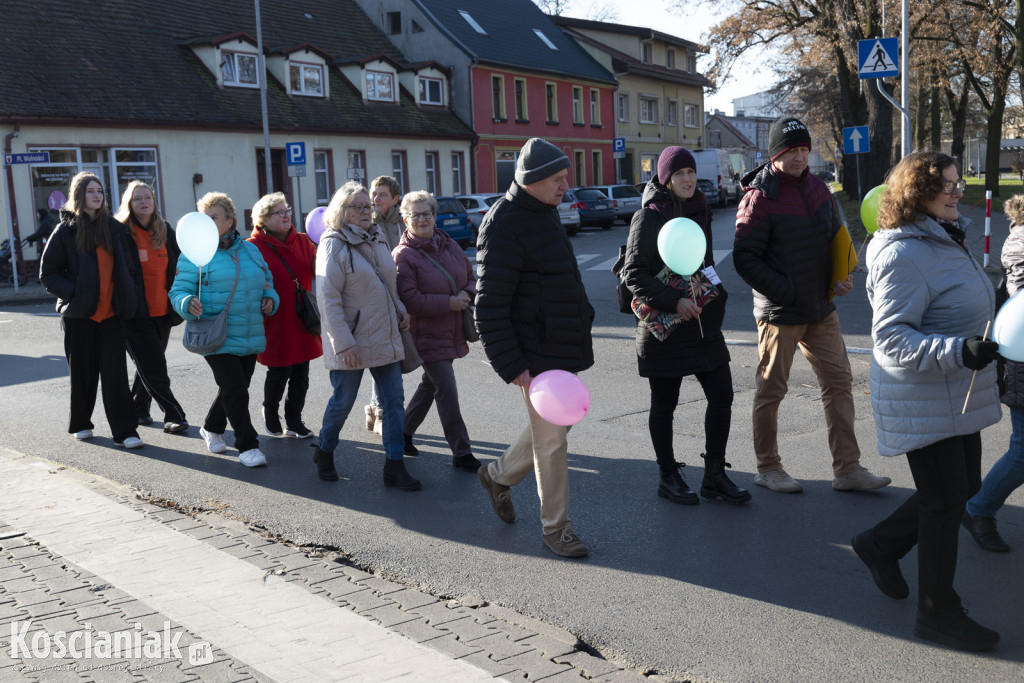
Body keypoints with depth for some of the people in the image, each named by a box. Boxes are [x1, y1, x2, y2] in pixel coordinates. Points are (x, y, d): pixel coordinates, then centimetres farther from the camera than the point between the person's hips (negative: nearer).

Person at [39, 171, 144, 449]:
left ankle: (124, 431, -3)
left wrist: (131, 297, 6)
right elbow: (47, 273, 0)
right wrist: (73, 293, -13)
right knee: (82, 372, 8)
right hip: (79, 314, -2)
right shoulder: (65, 231, -1)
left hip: (111, 314, 2)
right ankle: (80, 424, 27)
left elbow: (129, 267, 18)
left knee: (116, 373, -4)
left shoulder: (115, 228, 9)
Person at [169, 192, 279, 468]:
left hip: (250, 337, 6)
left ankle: (212, 428, 40)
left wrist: (270, 299, 3)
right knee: (235, 391, -8)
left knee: (236, 388, 15)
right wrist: (188, 303, -29)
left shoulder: (250, 249, 11)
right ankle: (247, 446, 5)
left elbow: (267, 281, 23)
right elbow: (179, 290, -8)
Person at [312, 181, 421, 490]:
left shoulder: (377, 240, 12)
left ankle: (394, 465, 10)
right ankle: (324, 452, 30)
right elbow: (328, 299, -16)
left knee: (394, 400, 4)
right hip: (351, 342, -7)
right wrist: (343, 344, -20)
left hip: (385, 337, 7)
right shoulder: (333, 245, -11)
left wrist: (400, 310, 9)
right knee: (342, 401, 6)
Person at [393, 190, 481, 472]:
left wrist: (467, 294, -8)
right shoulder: (404, 255, -12)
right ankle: (461, 453, 0)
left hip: (452, 332, 7)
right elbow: (410, 300, -19)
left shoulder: (449, 245, 8)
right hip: (427, 335, -7)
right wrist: (449, 303, -19)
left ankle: (404, 432, 37)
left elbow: (470, 275, 16)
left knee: (430, 385, 19)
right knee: (447, 392, -7)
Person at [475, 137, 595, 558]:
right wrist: (511, 366, -22)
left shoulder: (544, 210, 10)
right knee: (552, 438, 0)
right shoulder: (504, 227, -20)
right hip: (535, 353, -9)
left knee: (555, 425, 20)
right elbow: (489, 307, -21)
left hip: (563, 347, 10)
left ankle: (500, 475, 40)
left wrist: (581, 316, 25)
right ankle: (556, 527, 14)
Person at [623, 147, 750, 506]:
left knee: (722, 396, 4)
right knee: (664, 405, 5)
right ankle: (668, 477, 20)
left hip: (703, 321, 7)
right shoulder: (648, 217, -10)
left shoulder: (700, 211, 11)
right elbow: (634, 274, -16)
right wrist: (674, 301, -24)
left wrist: (716, 297, 14)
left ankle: (714, 476, 16)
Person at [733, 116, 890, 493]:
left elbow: (834, 236, 19)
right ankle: (767, 468, 19)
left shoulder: (817, 188, 7)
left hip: (821, 308, 7)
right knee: (771, 390, 5)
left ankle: (847, 469, 14)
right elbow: (745, 258, -14)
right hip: (779, 312, -7)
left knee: (839, 381, 7)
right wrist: (784, 292, -19)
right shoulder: (759, 199, -14)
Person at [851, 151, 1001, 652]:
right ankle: (936, 612, 15)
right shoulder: (903, 255, -21)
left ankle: (881, 543, 33)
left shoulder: (945, 240, 10)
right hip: (923, 403, -10)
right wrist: (959, 352, -36)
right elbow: (891, 336, -27)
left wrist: (980, 351, 29)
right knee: (944, 502, -1)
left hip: (956, 396, 10)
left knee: (965, 486, 17)